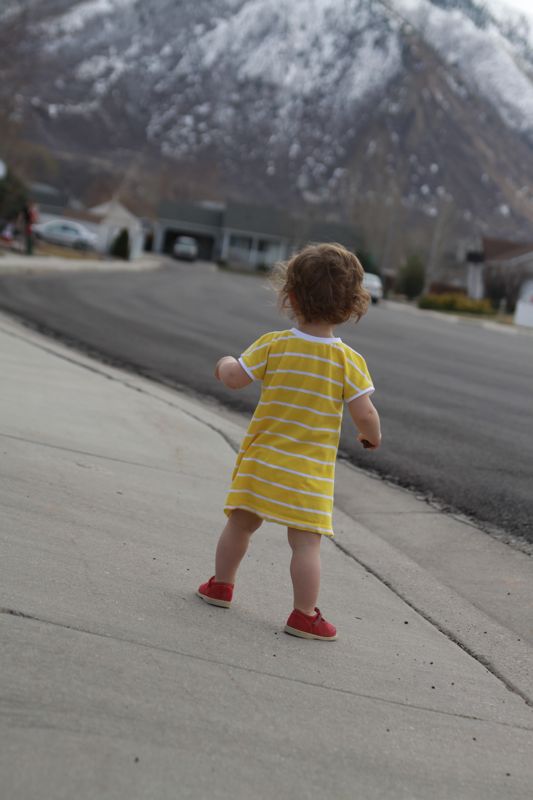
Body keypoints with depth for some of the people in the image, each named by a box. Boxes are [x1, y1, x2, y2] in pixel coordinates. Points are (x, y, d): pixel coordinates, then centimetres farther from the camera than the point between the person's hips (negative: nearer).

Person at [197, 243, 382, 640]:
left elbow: (235, 378, -5)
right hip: (310, 470, -2)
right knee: (306, 542, 2)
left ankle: (221, 585, 33)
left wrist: (225, 364, 18)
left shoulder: (273, 345, -7)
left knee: (241, 522, 19)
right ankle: (305, 615, 4)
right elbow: (364, 414, -11)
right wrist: (373, 436, 10)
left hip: (261, 460, 3)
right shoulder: (349, 360, -10)